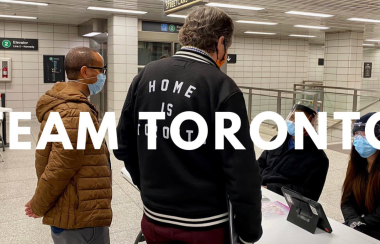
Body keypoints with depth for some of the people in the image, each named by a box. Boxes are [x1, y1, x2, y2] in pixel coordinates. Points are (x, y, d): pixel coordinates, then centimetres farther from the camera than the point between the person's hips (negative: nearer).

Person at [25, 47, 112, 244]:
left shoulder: (64, 103, 11)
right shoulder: (76, 114, -24)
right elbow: (58, 171, -22)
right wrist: (38, 207, -7)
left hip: (77, 213, 10)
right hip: (80, 220, -10)